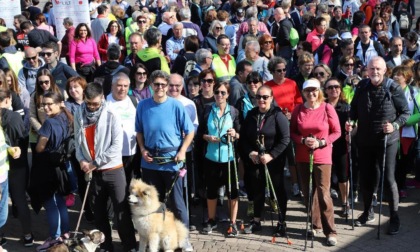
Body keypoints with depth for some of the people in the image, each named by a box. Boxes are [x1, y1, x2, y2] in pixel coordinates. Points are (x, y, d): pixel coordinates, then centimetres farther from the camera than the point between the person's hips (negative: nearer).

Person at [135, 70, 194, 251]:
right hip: (150, 160, 3)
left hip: (171, 160, -3)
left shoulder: (176, 105, -8)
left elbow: (190, 131, -1)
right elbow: (139, 131, 12)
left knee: (177, 201, 3)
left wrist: (182, 151, -11)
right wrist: (142, 149, -3)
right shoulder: (143, 105, 0)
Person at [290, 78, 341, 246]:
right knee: (307, 193, 11)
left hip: (322, 157, -3)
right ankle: (315, 224, 28)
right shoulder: (298, 109, 1)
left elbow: (337, 132, -1)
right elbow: (292, 132, 7)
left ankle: (330, 231, 3)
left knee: (323, 193, -5)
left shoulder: (327, 108, -7)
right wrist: (303, 140, -12)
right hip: (302, 157, 3)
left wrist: (321, 142, -14)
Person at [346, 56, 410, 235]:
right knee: (365, 177, 12)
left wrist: (395, 125, -20)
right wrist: (350, 121, -4)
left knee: (388, 178, -3)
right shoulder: (362, 86, 1)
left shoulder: (393, 88, -10)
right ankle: (367, 212, 31)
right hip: (365, 140, 4)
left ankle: (394, 217, 12)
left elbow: (406, 112, -4)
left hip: (387, 140, -4)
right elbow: (354, 108, 13)